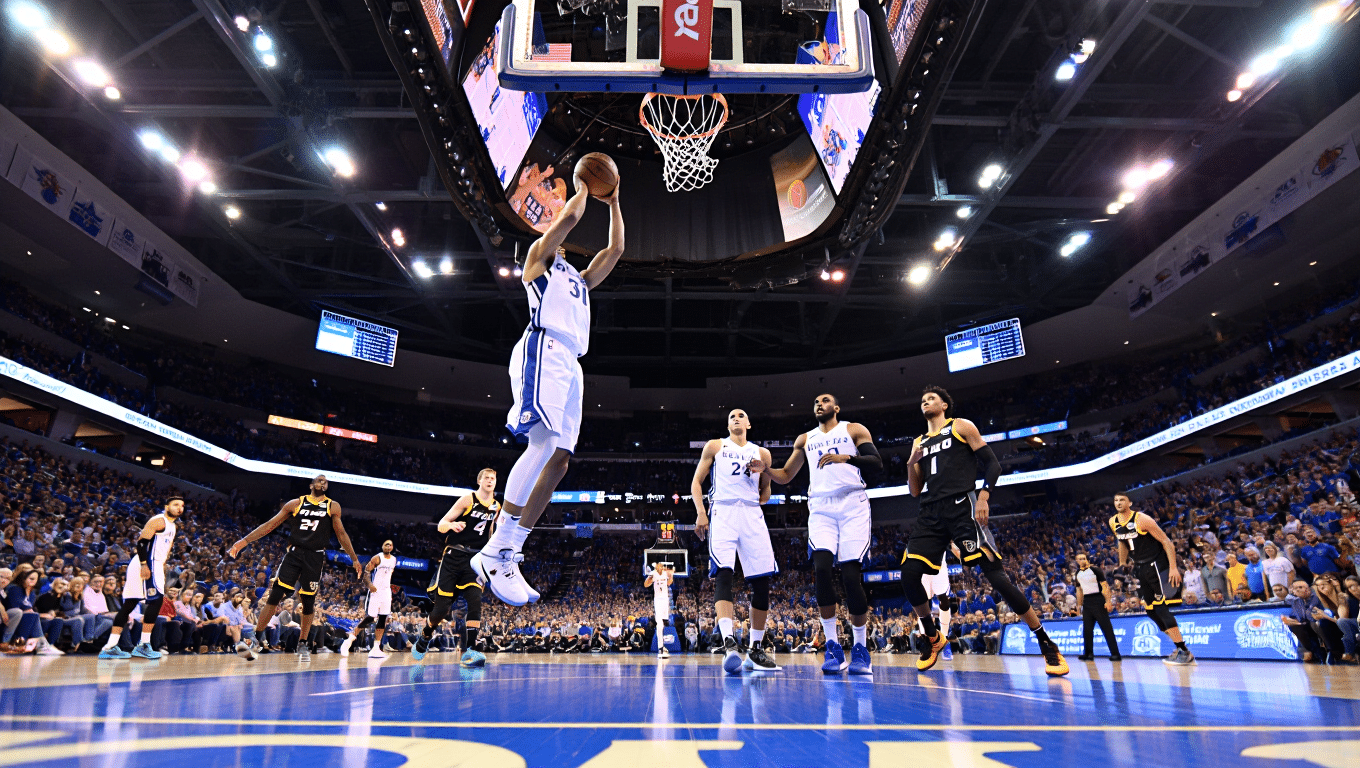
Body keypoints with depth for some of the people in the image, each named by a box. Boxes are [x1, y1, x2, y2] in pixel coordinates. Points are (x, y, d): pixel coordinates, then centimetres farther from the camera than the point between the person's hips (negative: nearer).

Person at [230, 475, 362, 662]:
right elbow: (270, 524, 6)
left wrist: (355, 559, 7)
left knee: (308, 603, 4)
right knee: (274, 596, -9)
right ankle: (256, 640, 1)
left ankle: (303, 645, 19)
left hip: (315, 558, 0)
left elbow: (341, 534, 9)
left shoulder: (333, 506, 6)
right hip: (294, 554, 0)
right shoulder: (296, 504, 6)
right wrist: (244, 541, -1)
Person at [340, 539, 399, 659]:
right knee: (370, 618, -12)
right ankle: (349, 641, 2)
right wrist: (369, 584, -27)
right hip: (376, 591, -6)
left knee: (383, 620, 1)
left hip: (387, 592, 6)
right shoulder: (377, 558, -8)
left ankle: (376, 648, 3)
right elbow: (366, 571, -13)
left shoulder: (394, 560, 12)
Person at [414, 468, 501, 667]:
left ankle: (469, 651, -18)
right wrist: (452, 525, -30)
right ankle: (424, 637, 30)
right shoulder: (468, 500, -6)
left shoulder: (497, 507, 8)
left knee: (475, 601, -17)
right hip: (453, 557, -3)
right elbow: (441, 525, -7)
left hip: (475, 560, 3)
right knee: (442, 607, 0)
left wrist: (501, 528, -4)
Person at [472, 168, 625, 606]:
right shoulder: (539, 256, 19)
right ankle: (495, 551, -28)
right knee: (544, 442, -27)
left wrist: (612, 201, 39)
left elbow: (616, 248, 37)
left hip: (570, 364, 8)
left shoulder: (579, 279, 38)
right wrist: (582, 187, 24)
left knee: (558, 458, -4)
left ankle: (507, 557, -6)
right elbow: (570, 215, 6)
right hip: (544, 349, -8)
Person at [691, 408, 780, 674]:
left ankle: (755, 650, 9)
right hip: (723, 513, -3)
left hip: (752, 516, 3)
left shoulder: (761, 453, 20)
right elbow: (696, 482, 11)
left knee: (762, 582, -2)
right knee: (724, 574, -21)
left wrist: (765, 472, 2)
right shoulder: (715, 446, 15)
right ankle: (729, 644, -31)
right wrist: (700, 513, -5)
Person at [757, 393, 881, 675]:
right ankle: (833, 647, -8)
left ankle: (860, 649, 4)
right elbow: (786, 476, 23)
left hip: (853, 505, -2)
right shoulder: (805, 439, 22)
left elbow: (877, 462, -2)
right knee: (822, 568, -18)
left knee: (851, 575, -9)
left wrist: (845, 457, -17)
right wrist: (765, 469, 3)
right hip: (821, 508, 3)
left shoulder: (854, 430, 12)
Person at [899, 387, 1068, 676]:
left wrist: (983, 496, -15)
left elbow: (992, 464, 1)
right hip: (930, 513, 5)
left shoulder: (961, 426, 9)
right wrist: (911, 464, 2)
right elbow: (915, 491, 21)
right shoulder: (918, 443, 23)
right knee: (909, 574, -8)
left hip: (961, 506, -5)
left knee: (994, 572, -14)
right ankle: (933, 638, 13)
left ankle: (1047, 644, -2)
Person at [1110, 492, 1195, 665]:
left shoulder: (1142, 519, -17)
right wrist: (1122, 564, 18)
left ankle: (1185, 652, -7)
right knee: (1150, 610, 7)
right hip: (1140, 568, 8)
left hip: (1157, 565, -8)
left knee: (1160, 607, -14)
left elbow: (1166, 542, -16)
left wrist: (1173, 568, -22)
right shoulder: (1113, 523, 4)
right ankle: (1180, 648, 17)